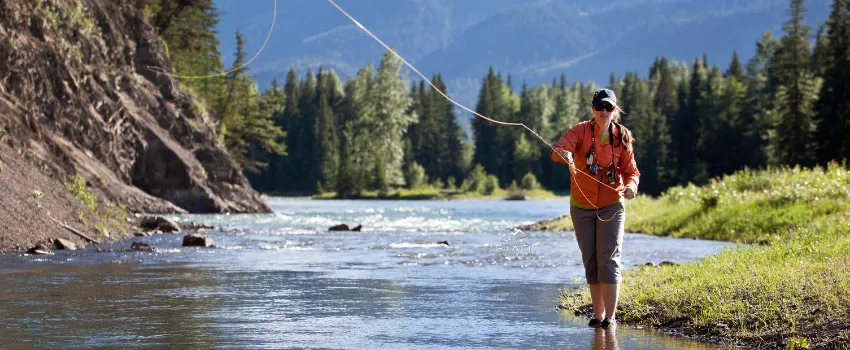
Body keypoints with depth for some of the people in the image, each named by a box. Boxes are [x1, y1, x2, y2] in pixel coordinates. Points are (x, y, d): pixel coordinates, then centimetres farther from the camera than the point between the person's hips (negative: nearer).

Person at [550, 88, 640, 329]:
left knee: (609, 260, -10)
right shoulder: (581, 131, -9)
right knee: (590, 262, 6)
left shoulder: (621, 137, -3)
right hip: (581, 207, 1)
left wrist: (631, 185, -22)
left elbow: (631, 169, 1)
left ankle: (610, 316, -10)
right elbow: (557, 150, -25)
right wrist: (563, 154, -50)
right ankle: (598, 315, 14)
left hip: (611, 205, -1)